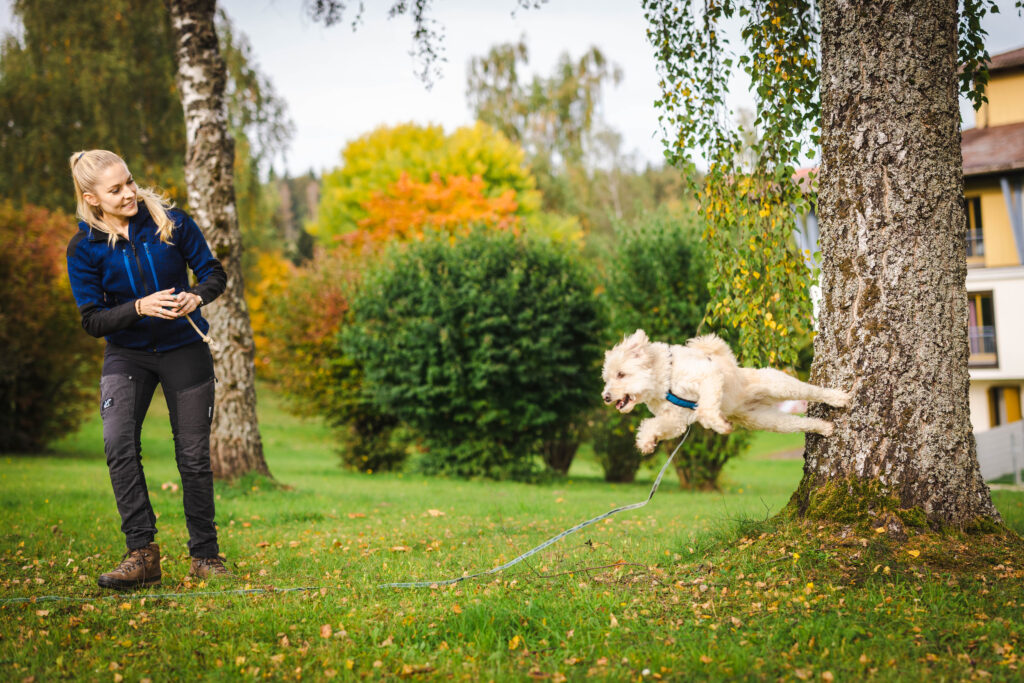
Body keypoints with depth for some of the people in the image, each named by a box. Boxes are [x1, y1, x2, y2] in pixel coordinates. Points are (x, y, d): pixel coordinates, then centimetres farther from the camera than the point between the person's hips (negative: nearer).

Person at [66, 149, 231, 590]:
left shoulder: (170, 221, -9)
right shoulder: (84, 247, -10)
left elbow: (213, 273, 0)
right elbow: (92, 320, -10)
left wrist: (197, 296, -23)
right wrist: (141, 308, -27)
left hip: (184, 350, 0)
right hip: (126, 353, 0)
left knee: (193, 454, 2)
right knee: (118, 443, -21)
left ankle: (205, 555, 16)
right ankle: (141, 553, -17)